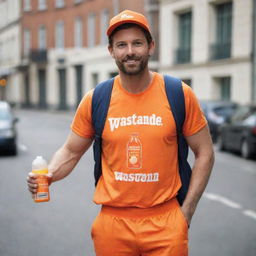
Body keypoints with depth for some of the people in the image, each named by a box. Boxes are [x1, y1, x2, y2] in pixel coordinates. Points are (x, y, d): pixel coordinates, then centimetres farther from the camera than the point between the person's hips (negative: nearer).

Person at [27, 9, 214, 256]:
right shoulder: (95, 100, -2)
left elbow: (204, 153, 2)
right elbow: (70, 152, 8)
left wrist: (186, 211, -2)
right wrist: (49, 174, -12)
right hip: (113, 222, 2)